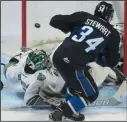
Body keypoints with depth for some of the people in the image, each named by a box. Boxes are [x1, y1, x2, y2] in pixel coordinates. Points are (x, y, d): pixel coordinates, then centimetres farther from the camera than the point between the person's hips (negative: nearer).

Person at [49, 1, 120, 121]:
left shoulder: (84, 16, 9)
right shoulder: (113, 34, 6)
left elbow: (54, 21, 6)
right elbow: (112, 62, 14)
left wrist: (69, 27, 23)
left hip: (58, 56, 6)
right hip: (74, 66, -5)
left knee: (76, 82, 33)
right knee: (91, 94, 20)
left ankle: (62, 109, 39)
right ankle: (68, 111, 21)